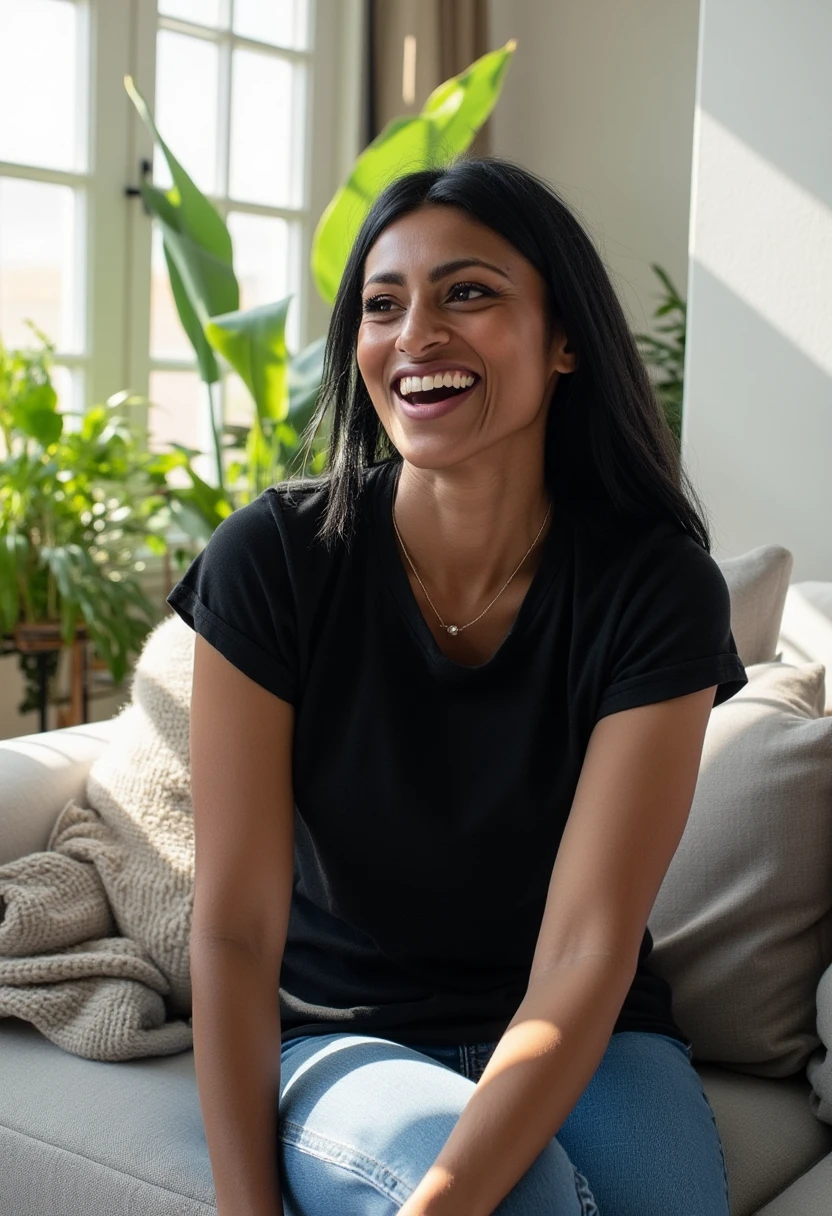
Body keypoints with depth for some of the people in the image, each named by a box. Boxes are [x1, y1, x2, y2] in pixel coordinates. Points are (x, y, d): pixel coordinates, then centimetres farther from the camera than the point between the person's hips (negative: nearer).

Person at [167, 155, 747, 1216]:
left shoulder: (659, 591, -14)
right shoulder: (273, 559, -13)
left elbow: (583, 958, -19)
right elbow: (234, 927, -12)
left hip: (583, 1041, 2)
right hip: (340, 1036, -1)